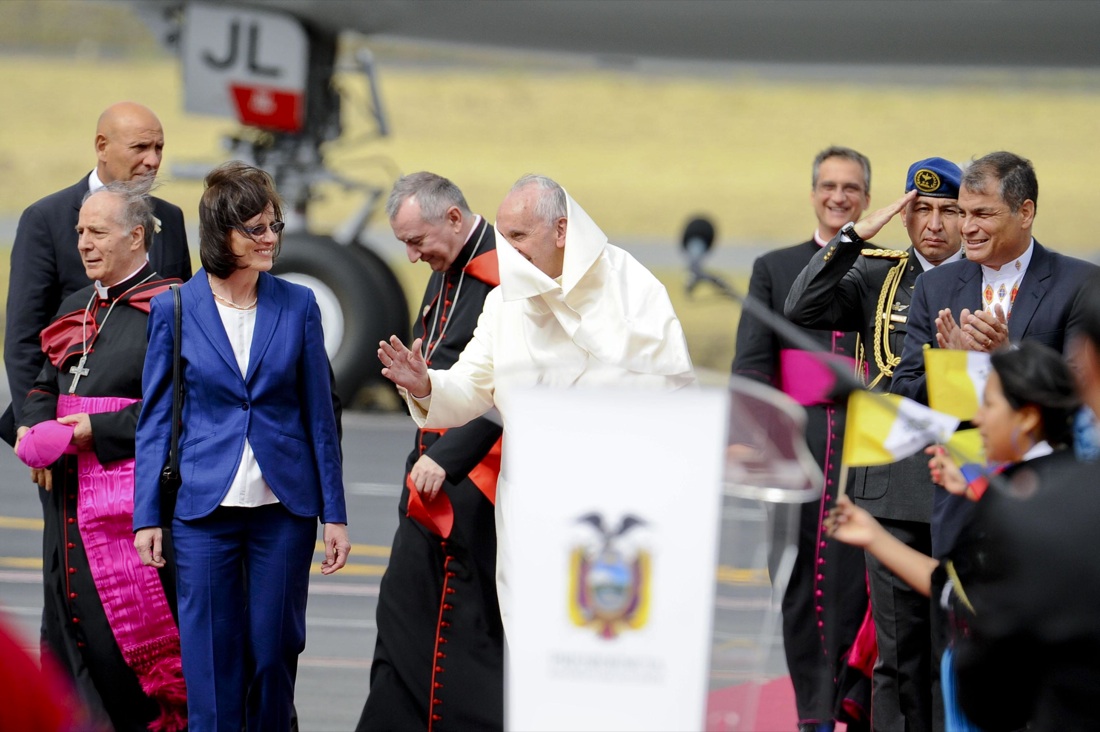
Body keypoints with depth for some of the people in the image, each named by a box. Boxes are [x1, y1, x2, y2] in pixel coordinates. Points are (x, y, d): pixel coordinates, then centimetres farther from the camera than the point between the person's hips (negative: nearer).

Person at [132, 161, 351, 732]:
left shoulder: (297, 305, 2)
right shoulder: (175, 309, -1)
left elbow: (318, 414, 6)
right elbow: (156, 418, 3)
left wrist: (334, 513, 3)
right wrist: (147, 515, -1)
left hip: (285, 506, 1)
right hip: (206, 508, -1)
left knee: (275, 652, 6)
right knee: (211, 662, 0)